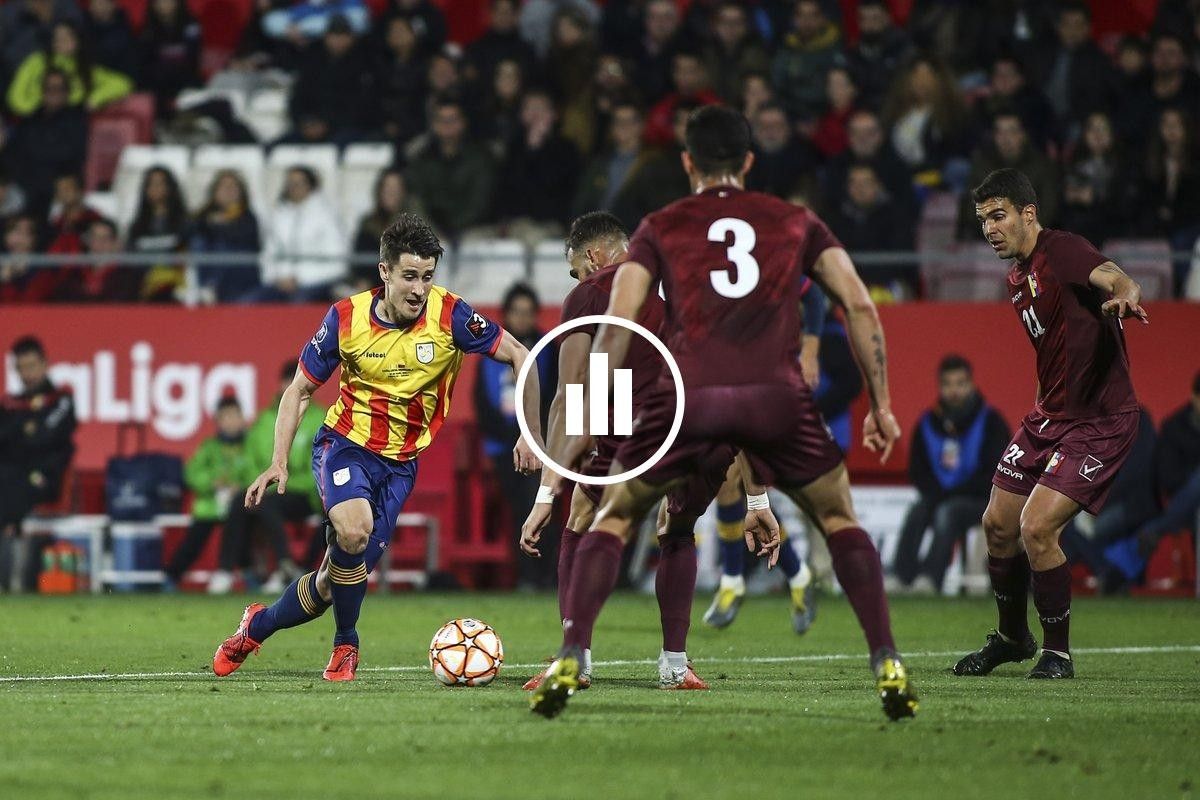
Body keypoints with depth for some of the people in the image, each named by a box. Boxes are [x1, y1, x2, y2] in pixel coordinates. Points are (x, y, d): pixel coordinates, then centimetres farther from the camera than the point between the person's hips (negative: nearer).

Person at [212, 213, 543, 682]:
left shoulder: (449, 315, -14)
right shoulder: (346, 319, -11)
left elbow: (519, 357, -7)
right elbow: (299, 390, 0)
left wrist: (531, 435, -12)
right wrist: (279, 463, -9)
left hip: (400, 463, 2)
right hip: (345, 445, -2)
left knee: (345, 573, 3)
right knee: (353, 531, -32)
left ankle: (258, 626, 31)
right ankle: (345, 645, -8)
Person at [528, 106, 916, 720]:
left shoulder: (661, 227, 20)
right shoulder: (796, 222, 22)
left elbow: (617, 323, 9)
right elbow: (860, 305, 13)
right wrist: (881, 404, 18)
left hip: (687, 393, 0)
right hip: (776, 393, 0)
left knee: (612, 519, 19)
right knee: (839, 520, 20)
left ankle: (569, 663, 5)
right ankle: (887, 667, 6)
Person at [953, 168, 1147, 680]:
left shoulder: (1062, 250, -17)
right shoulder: (1017, 277, 11)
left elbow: (1114, 278, -37)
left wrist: (1124, 296, -60)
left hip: (1101, 421, -9)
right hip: (1048, 415, 9)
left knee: (1036, 529, -18)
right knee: (998, 525, 11)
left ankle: (1057, 652, 1)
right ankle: (1012, 637, 34)